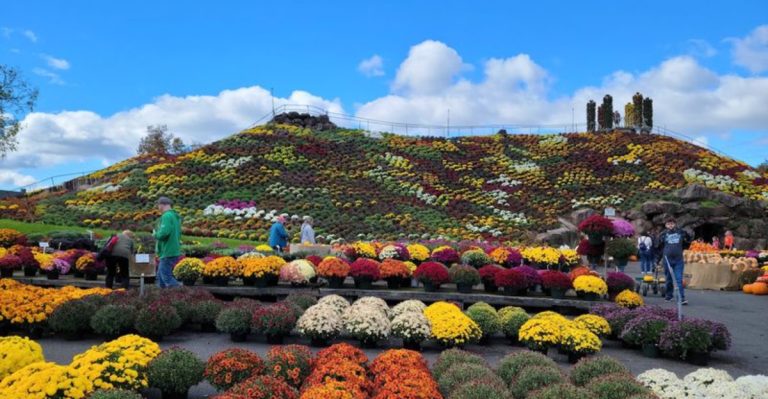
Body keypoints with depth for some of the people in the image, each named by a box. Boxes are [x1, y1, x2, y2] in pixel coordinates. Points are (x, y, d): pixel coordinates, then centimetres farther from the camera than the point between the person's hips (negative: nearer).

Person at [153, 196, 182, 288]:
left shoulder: (166, 216, -14)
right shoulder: (176, 216, 14)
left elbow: (164, 233, -26)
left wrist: (155, 235, -4)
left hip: (168, 253, -9)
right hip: (174, 251, 9)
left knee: (167, 277, -6)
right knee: (160, 276, 15)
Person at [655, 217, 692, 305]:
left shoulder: (681, 232, 4)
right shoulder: (663, 234, 3)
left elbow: (688, 240, 21)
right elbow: (658, 248, 7)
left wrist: (682, 248, 14)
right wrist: (657, 260, 6)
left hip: (678, 260, 0)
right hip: (667, 260, 0)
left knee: (679, 279, -5)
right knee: (669, 279, 10)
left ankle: (682, 298, -8)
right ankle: (669, 296, 22)